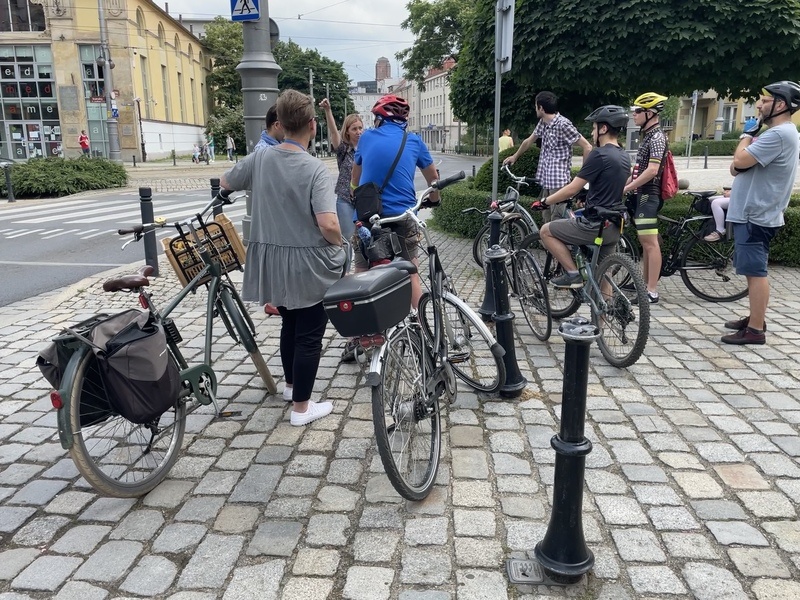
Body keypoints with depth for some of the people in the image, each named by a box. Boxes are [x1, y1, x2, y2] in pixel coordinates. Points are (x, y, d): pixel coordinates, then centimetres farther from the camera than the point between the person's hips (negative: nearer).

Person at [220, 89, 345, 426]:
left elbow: (224, 183, 16)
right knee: (309, 335, 6)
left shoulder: (259, 159, -2)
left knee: (289, 325, 24)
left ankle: (291, 385, 41)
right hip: (310, 264, -6)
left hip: (273, 261, 6)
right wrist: (340, 245, -7)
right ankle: (301, 407, 15)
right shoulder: (315, 169, -18)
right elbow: (328, 225, -28)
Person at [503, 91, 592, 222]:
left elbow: (587, 147, -14)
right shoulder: (542, 123, 10)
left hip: (559, 181, -8)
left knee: (556, 221, -10)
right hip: (546, 180, 8)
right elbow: (529, 141, 28)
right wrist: (515, 156, 42)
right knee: (547, 218, 12)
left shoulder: (563, 124, -15)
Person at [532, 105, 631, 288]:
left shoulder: (599, 155, -15)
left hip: (595, 225, -9)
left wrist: (544, 202, -3)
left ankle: (573, 274, 2)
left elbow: (571, 189, -15)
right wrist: (585, 197, 32)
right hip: (613, 227, 9)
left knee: (546, 231, 4)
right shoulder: (624, 157, 13)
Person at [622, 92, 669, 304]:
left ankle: (652, 291, -10)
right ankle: (645, 285, 22)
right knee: (645, 241, 14)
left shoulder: (656, 137, -14)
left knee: (650, 242, -11)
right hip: (643, 194, 11)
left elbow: (652, 170, -24)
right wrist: (624, 183, 17)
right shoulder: (647, 135, 17)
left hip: (648, 195, -11)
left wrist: (626, 188, -22)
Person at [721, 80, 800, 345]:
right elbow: (738, 166, 17)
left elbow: (740, 160, -23)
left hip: (755, 216, -11)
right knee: (753, 271, 17)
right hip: (753, 213, 11)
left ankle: (756, 330, -1)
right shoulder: (778, 132, 17)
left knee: (755, 272, -7)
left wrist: (747, 134, -6)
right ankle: (755, 318, 27)